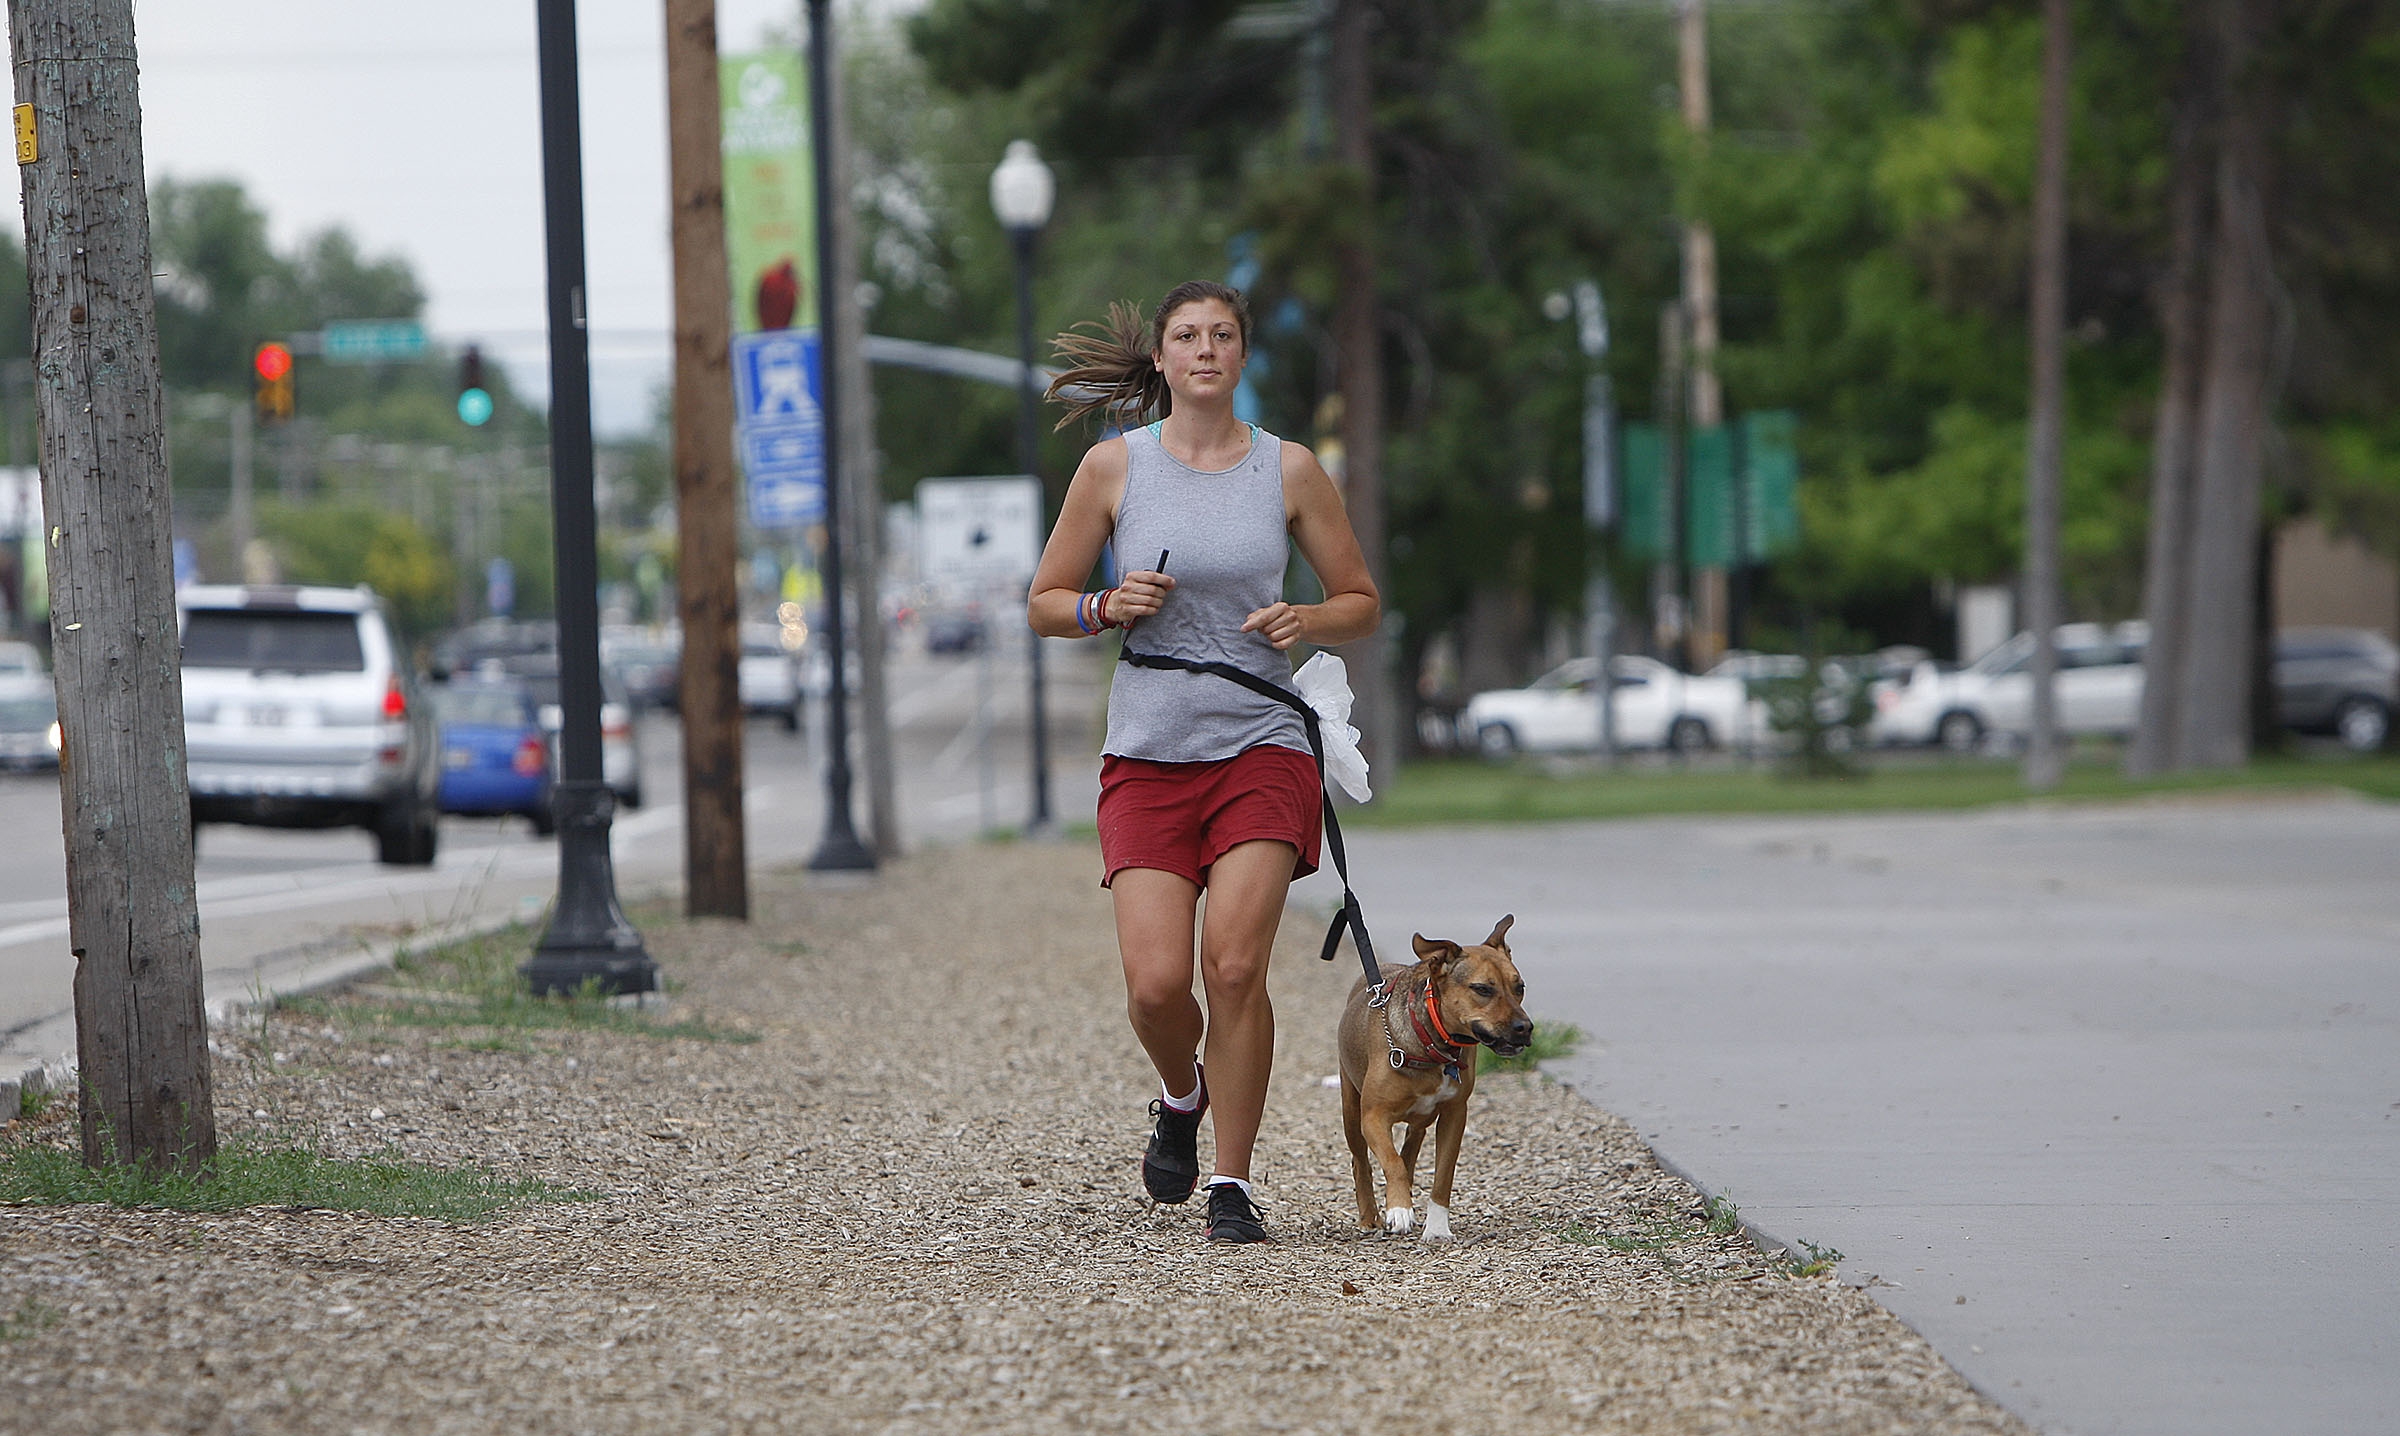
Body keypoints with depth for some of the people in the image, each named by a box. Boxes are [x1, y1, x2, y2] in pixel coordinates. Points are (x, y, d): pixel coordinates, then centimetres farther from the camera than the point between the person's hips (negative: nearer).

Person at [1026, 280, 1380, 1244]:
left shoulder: (1288, 469, 5)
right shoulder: (1115, 465, 4)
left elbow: (1361, 603, 13)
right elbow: (1045, 605, 10)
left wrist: (1308, 622, -8)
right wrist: (1109, 608, -10)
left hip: (1262, 748, 0)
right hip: (1148, 754, 0)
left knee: (1235, 965, -15)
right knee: (1156, 984, -10)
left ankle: (1232, 1184, -3)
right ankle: (1181, 1095, 25)